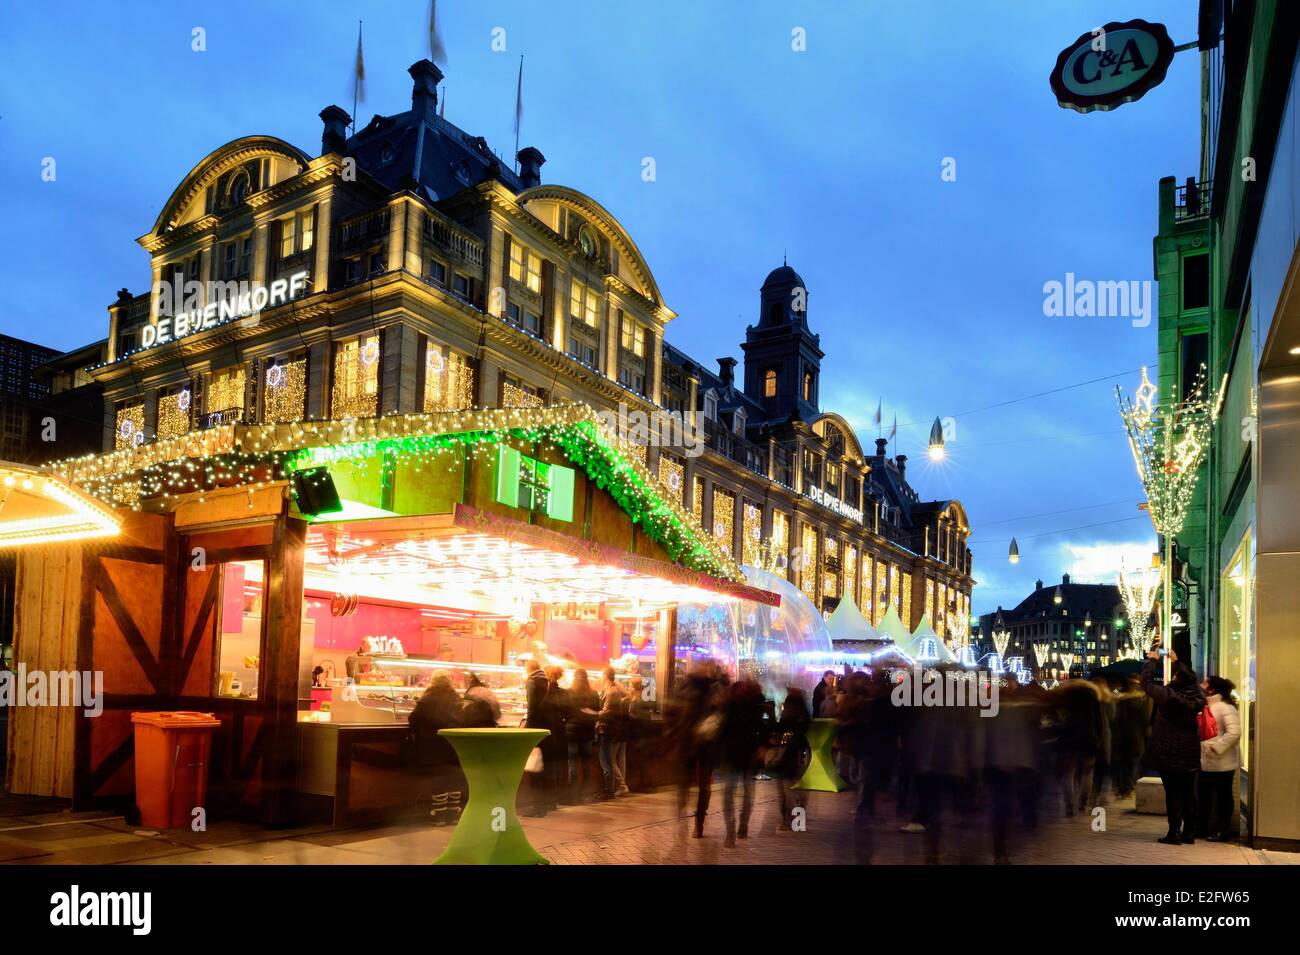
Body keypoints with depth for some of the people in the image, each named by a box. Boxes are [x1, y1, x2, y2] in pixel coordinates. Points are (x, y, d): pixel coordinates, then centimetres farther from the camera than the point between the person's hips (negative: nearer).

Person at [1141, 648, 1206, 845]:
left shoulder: (1168, 696, -20)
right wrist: (1177, 662, 25)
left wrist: (1152, 661, 5)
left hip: (1169, 755, -5)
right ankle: (1189, 833, 18)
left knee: (1173, 794, 1)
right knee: (1189, 794, 11)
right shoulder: (1197, 697, -5)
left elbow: (1147, 682, -7)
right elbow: (1190, 680, 16)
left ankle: (1174, 834, 3)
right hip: (1190, 756, 5)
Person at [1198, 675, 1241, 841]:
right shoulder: (1205, 706, 13)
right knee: (1203, 796, 14)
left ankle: (1223, 830, 13)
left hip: (1222, 763, -8)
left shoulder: (1225, 707, -15)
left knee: (1223, 796, 4)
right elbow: (1200, 731, 19)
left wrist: (1216, 748, -24)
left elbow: (1234, 733, -25)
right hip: (1205, 762, 8)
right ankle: (1203, 828, 25)